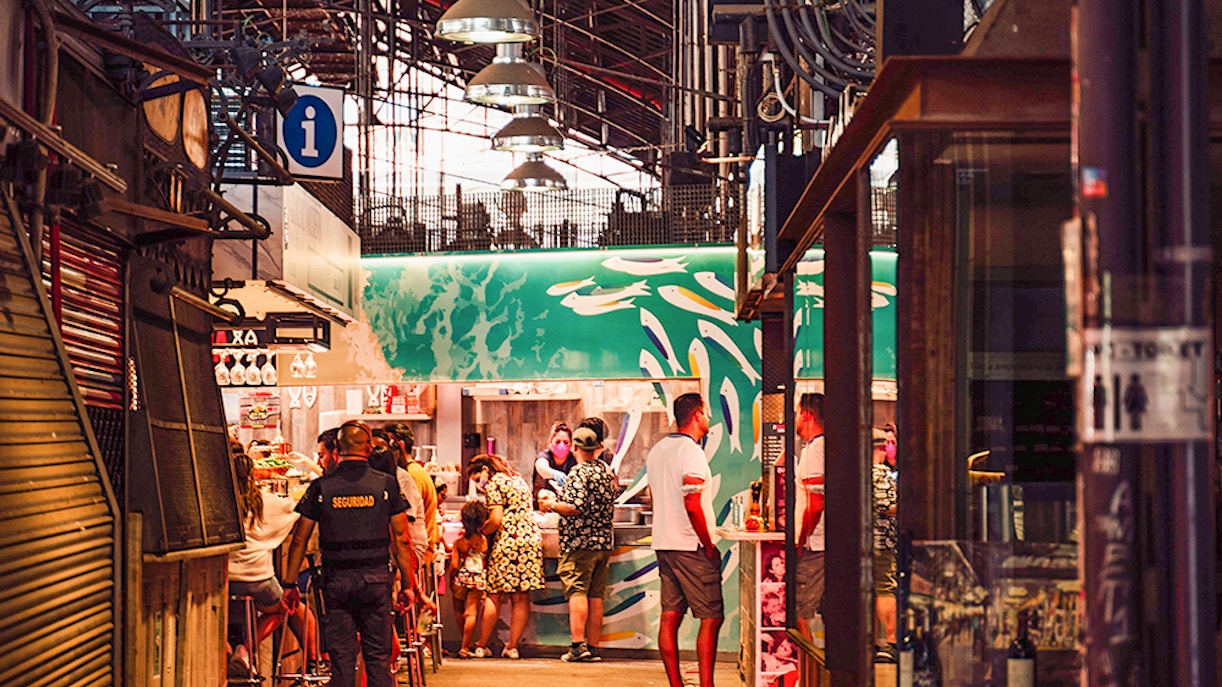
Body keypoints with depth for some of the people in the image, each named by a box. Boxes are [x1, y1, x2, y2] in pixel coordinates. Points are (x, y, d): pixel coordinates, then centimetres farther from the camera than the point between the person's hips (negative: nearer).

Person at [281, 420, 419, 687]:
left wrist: (289, 584, 10)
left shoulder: (321, 487, -1)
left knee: (341, 656, 4)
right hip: (376, 576, 0)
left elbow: (300, 540, 2)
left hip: (336, 579, 0)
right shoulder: (386, 485, -1)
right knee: (378, 655, 6)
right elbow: (401, 539, 0)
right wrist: (408, 583, 7)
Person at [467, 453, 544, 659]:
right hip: (532, 539, 7)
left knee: (495, 597, 0)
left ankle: (481, 646, 4)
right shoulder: (519, 480, 20)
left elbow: (496, 520, -13)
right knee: (521, 598, 4)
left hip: (508, 542, -7)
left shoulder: (493, 484, -5)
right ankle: (512, 646, 5)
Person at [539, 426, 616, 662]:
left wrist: (552, 505, -5)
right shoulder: (607, 471, 13)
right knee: (596, 596, 8)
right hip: (604, 542, 7)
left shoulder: (579, 472, -12)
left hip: (580, 543, -7)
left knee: (577, 592, -8)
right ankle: (593, 647, 9)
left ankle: (578, 644, -15)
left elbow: (575, 507, -20)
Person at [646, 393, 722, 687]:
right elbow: (692, 504, -21)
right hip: (691, 547, -9)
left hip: (664, 544, 9)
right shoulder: (690, 450, -14)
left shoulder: (657, 450, 15)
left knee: (670, 616, 6)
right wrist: (708, 545, -14)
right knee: (711, 618, -5)